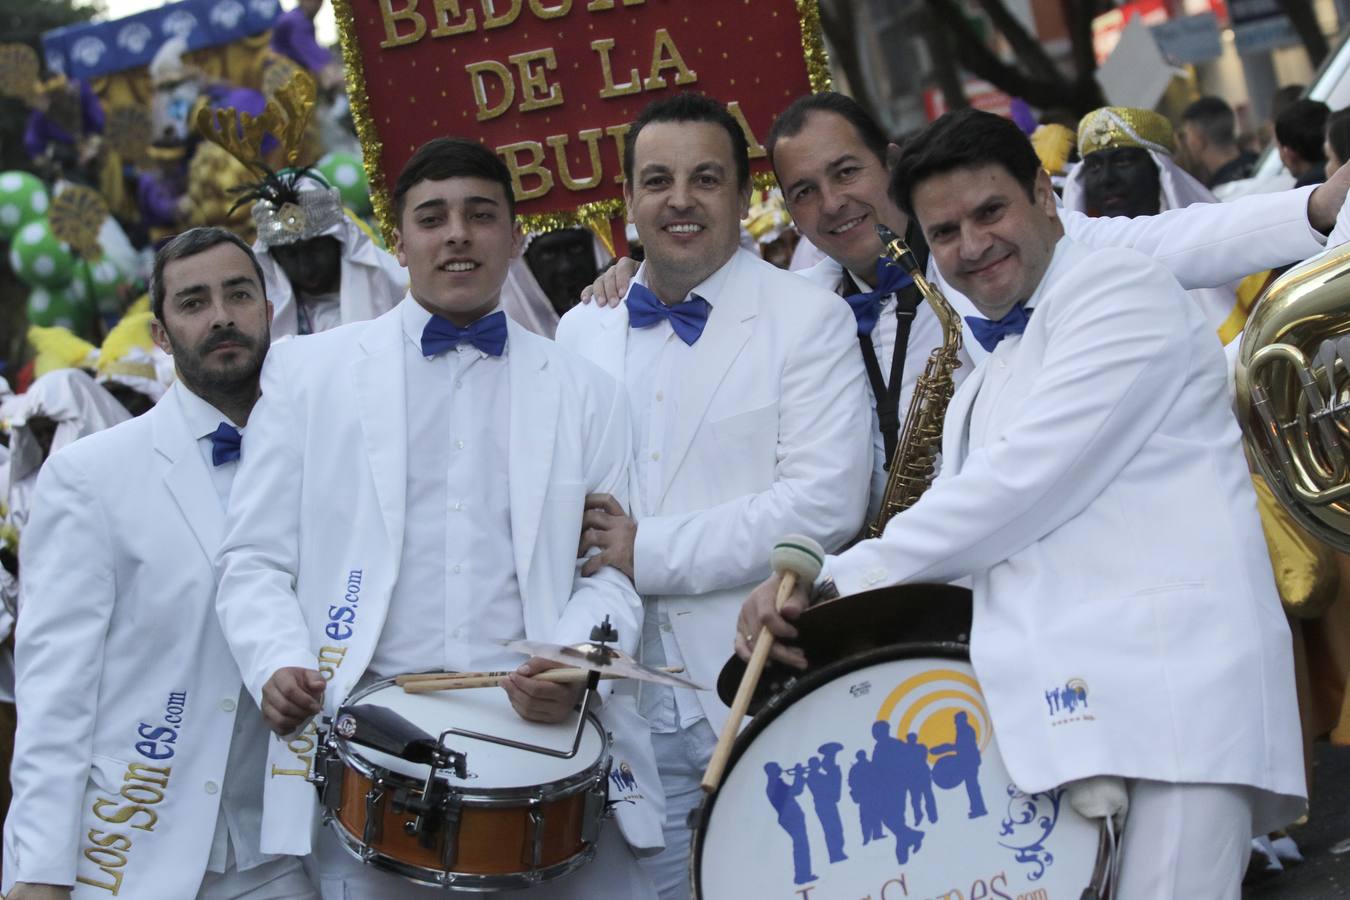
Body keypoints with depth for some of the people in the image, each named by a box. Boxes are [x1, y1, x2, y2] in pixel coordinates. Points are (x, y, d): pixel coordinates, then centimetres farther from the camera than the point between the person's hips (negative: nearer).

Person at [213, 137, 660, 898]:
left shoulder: (585, 392, 14)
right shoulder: (312, 371, 11)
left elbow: (608, 572, 10)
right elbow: (257, 561, 9)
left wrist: (572, 663, -11)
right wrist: (278, 665, -10)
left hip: (544, 730, 1)